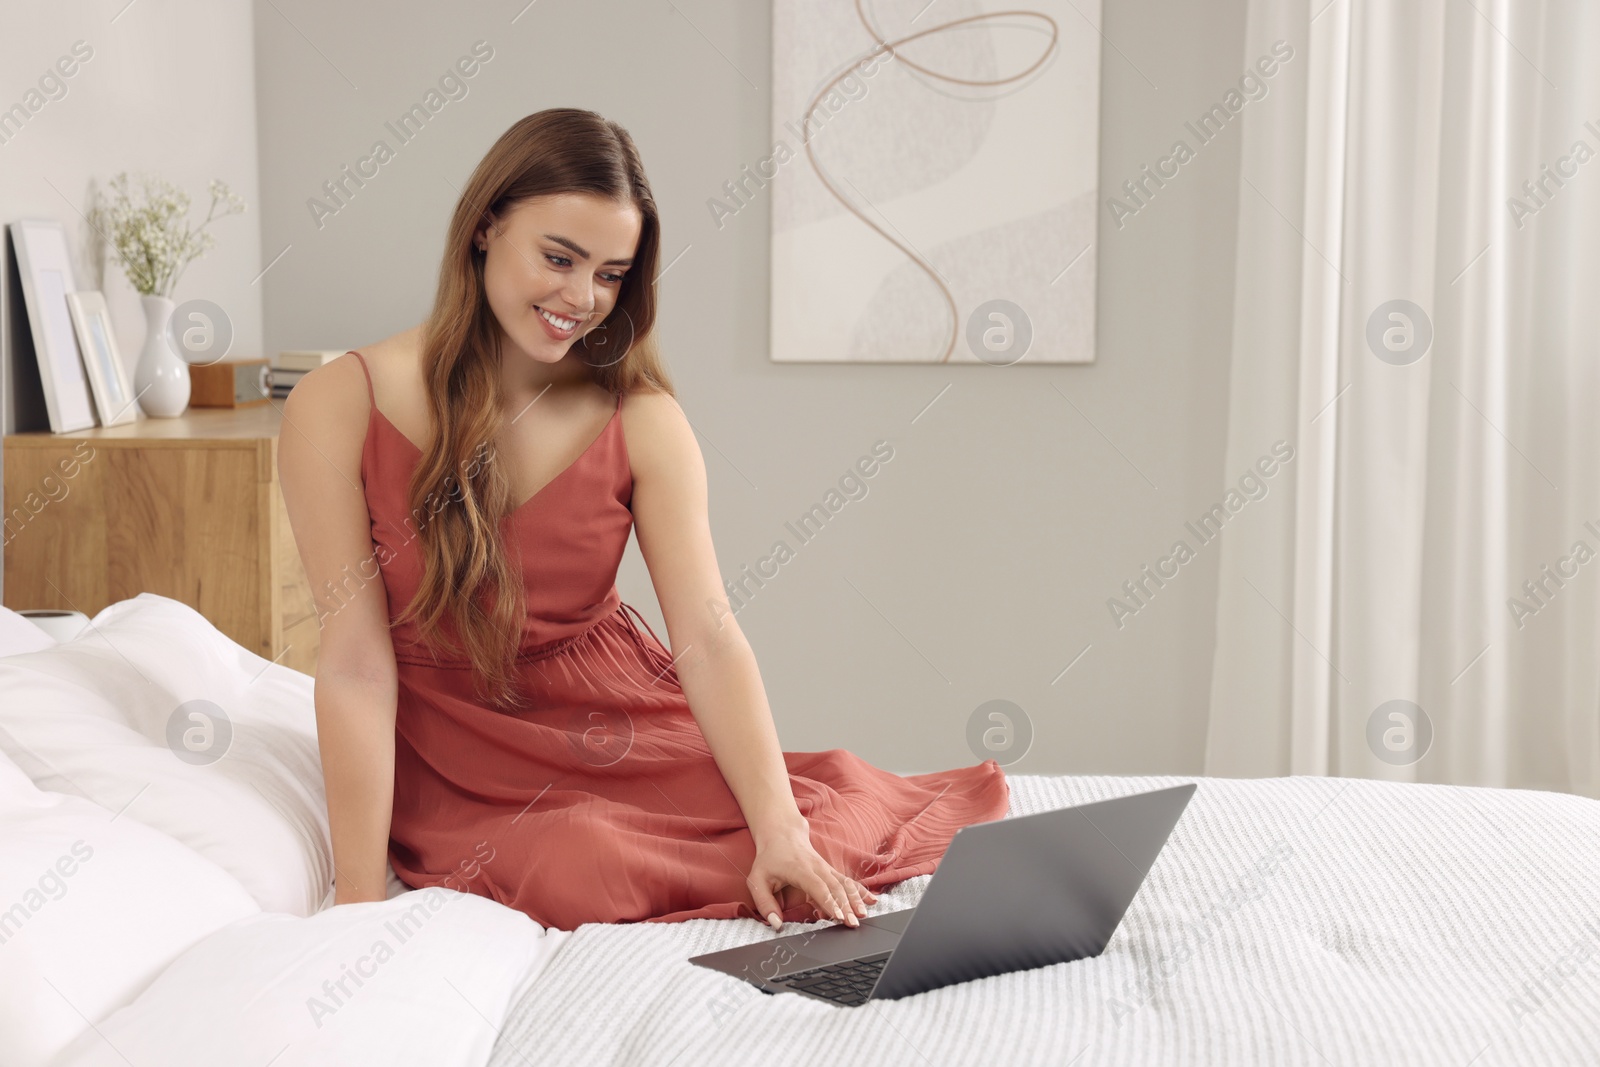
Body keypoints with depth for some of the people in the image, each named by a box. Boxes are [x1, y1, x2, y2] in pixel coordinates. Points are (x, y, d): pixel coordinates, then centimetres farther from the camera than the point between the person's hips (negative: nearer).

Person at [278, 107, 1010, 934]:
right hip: (464, 767, -2)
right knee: (588, 871, -35)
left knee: (830, 825, -23)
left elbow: (709, 641, -12)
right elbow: (355, 667, -14)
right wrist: (360, 900, -20)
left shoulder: (641, 421, -4)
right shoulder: (338, 409, -11)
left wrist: (781, 831, -26)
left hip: (621, 729, 3)